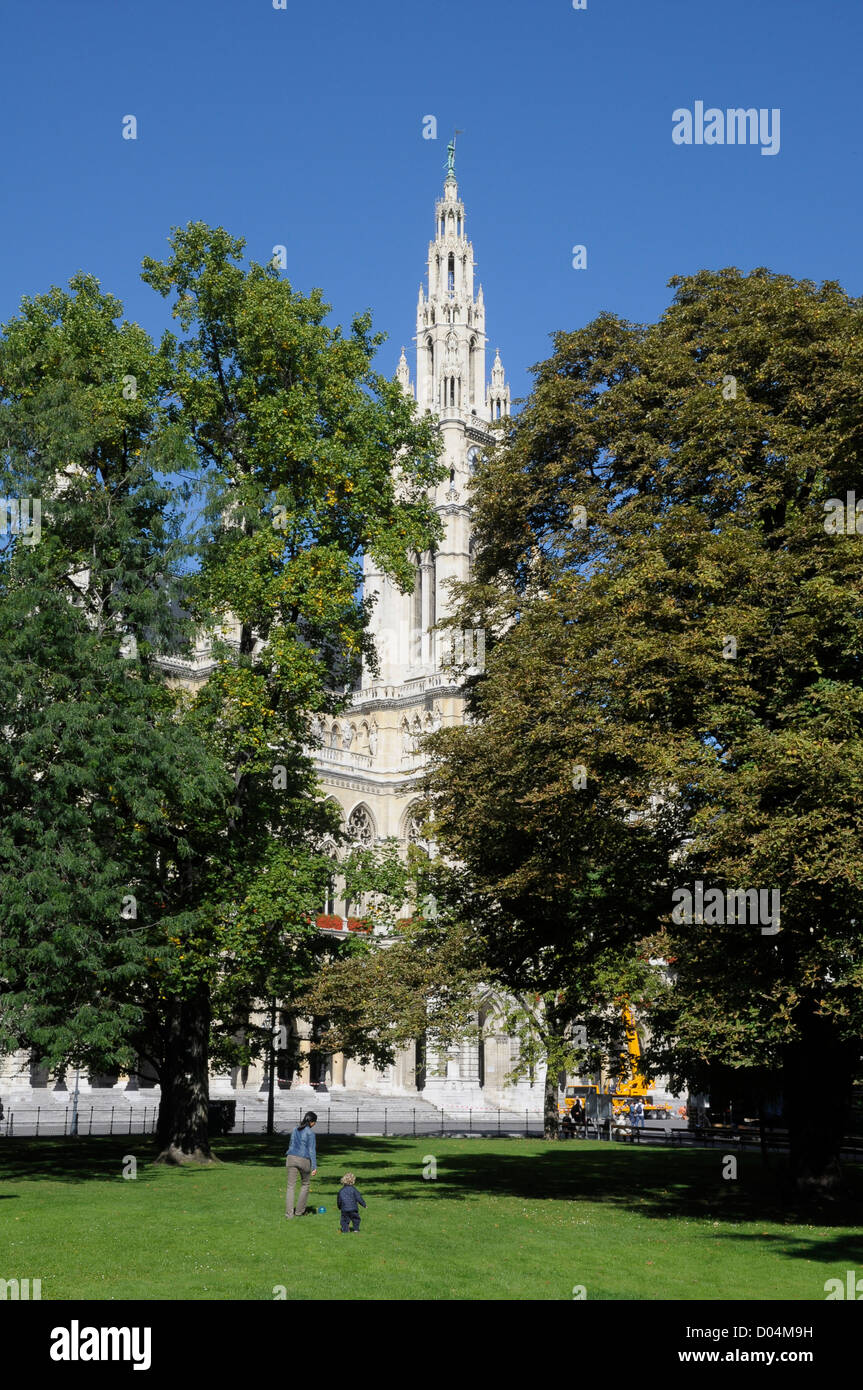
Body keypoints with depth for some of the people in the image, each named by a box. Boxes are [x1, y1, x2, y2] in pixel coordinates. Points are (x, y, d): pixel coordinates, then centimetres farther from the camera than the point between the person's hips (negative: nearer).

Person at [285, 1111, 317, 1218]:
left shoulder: (296, 1129, 10)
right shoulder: (310, 1132, -8)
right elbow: (312, 1150, -12)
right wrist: (314, 1166, -11)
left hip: (292, 1157, 4)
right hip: (304, 1160, -4)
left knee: (291, 1186, 3)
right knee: (305, 1184, 17)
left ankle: (289, 1213, -5)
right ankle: (299, 1211, 20)